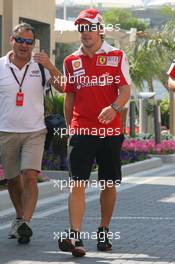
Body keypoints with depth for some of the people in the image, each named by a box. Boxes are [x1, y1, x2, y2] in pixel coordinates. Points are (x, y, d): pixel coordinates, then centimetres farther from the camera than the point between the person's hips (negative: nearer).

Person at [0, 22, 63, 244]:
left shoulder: (40, 66, 0)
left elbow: (63, 88, -8)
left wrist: (50, 67, -22)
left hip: (34, 132, -1)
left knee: (30, 177, -16)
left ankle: (25, 223, -19)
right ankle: (20, 216, 32)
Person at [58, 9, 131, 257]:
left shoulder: (117, 56, 3)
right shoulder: (71, 61, 10)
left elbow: (126, 90, -5)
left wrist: (114, 108, -25)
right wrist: (69, 128, 18)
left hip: (110, 130, 0)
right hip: (81, 131, 0)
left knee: (109, 184, 9)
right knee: (77, 184, -12)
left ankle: (104, 232, 26)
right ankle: (75, 236, -19)